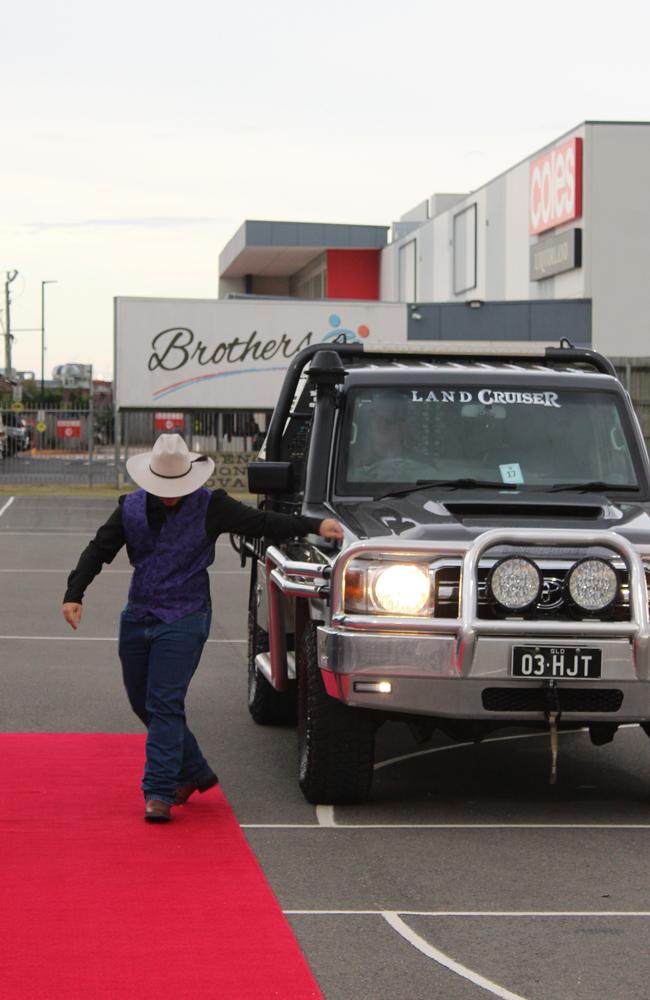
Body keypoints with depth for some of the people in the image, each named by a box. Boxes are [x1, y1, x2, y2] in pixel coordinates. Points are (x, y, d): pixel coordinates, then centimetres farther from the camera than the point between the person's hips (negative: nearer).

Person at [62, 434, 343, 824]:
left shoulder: (211, 506, -6)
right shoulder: (131, 507, 5)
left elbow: (262, 522, -7)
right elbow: (99, 550, 9)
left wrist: (314, 525, -17)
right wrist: (74, 594, -1)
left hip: (184, 620, -5)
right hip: (137, 617, 5)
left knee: (165, 705, -13)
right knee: (143, 702, 11)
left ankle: (160, 792, -10)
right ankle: (195, 772, 26)